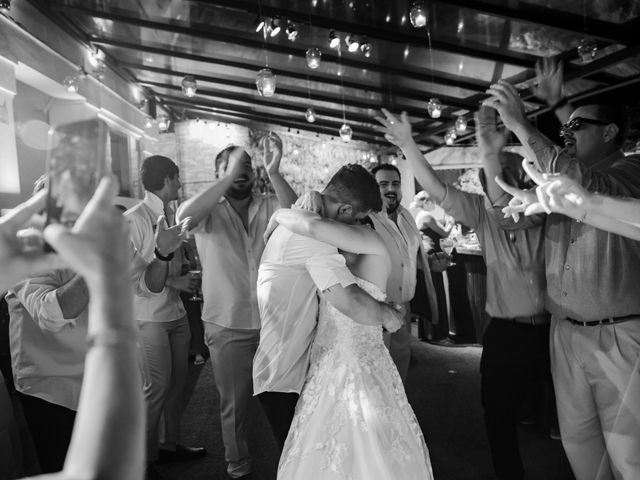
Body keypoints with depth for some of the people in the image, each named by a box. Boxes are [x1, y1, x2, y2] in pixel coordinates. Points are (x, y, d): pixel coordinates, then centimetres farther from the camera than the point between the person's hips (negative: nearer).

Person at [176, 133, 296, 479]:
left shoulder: (268, 207, 0)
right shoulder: (210, 211, -3)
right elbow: (184, 217, -25)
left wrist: (273, 172, -33)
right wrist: (229, 177, -29)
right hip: (228, 327, -1)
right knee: (234, 405, 14)